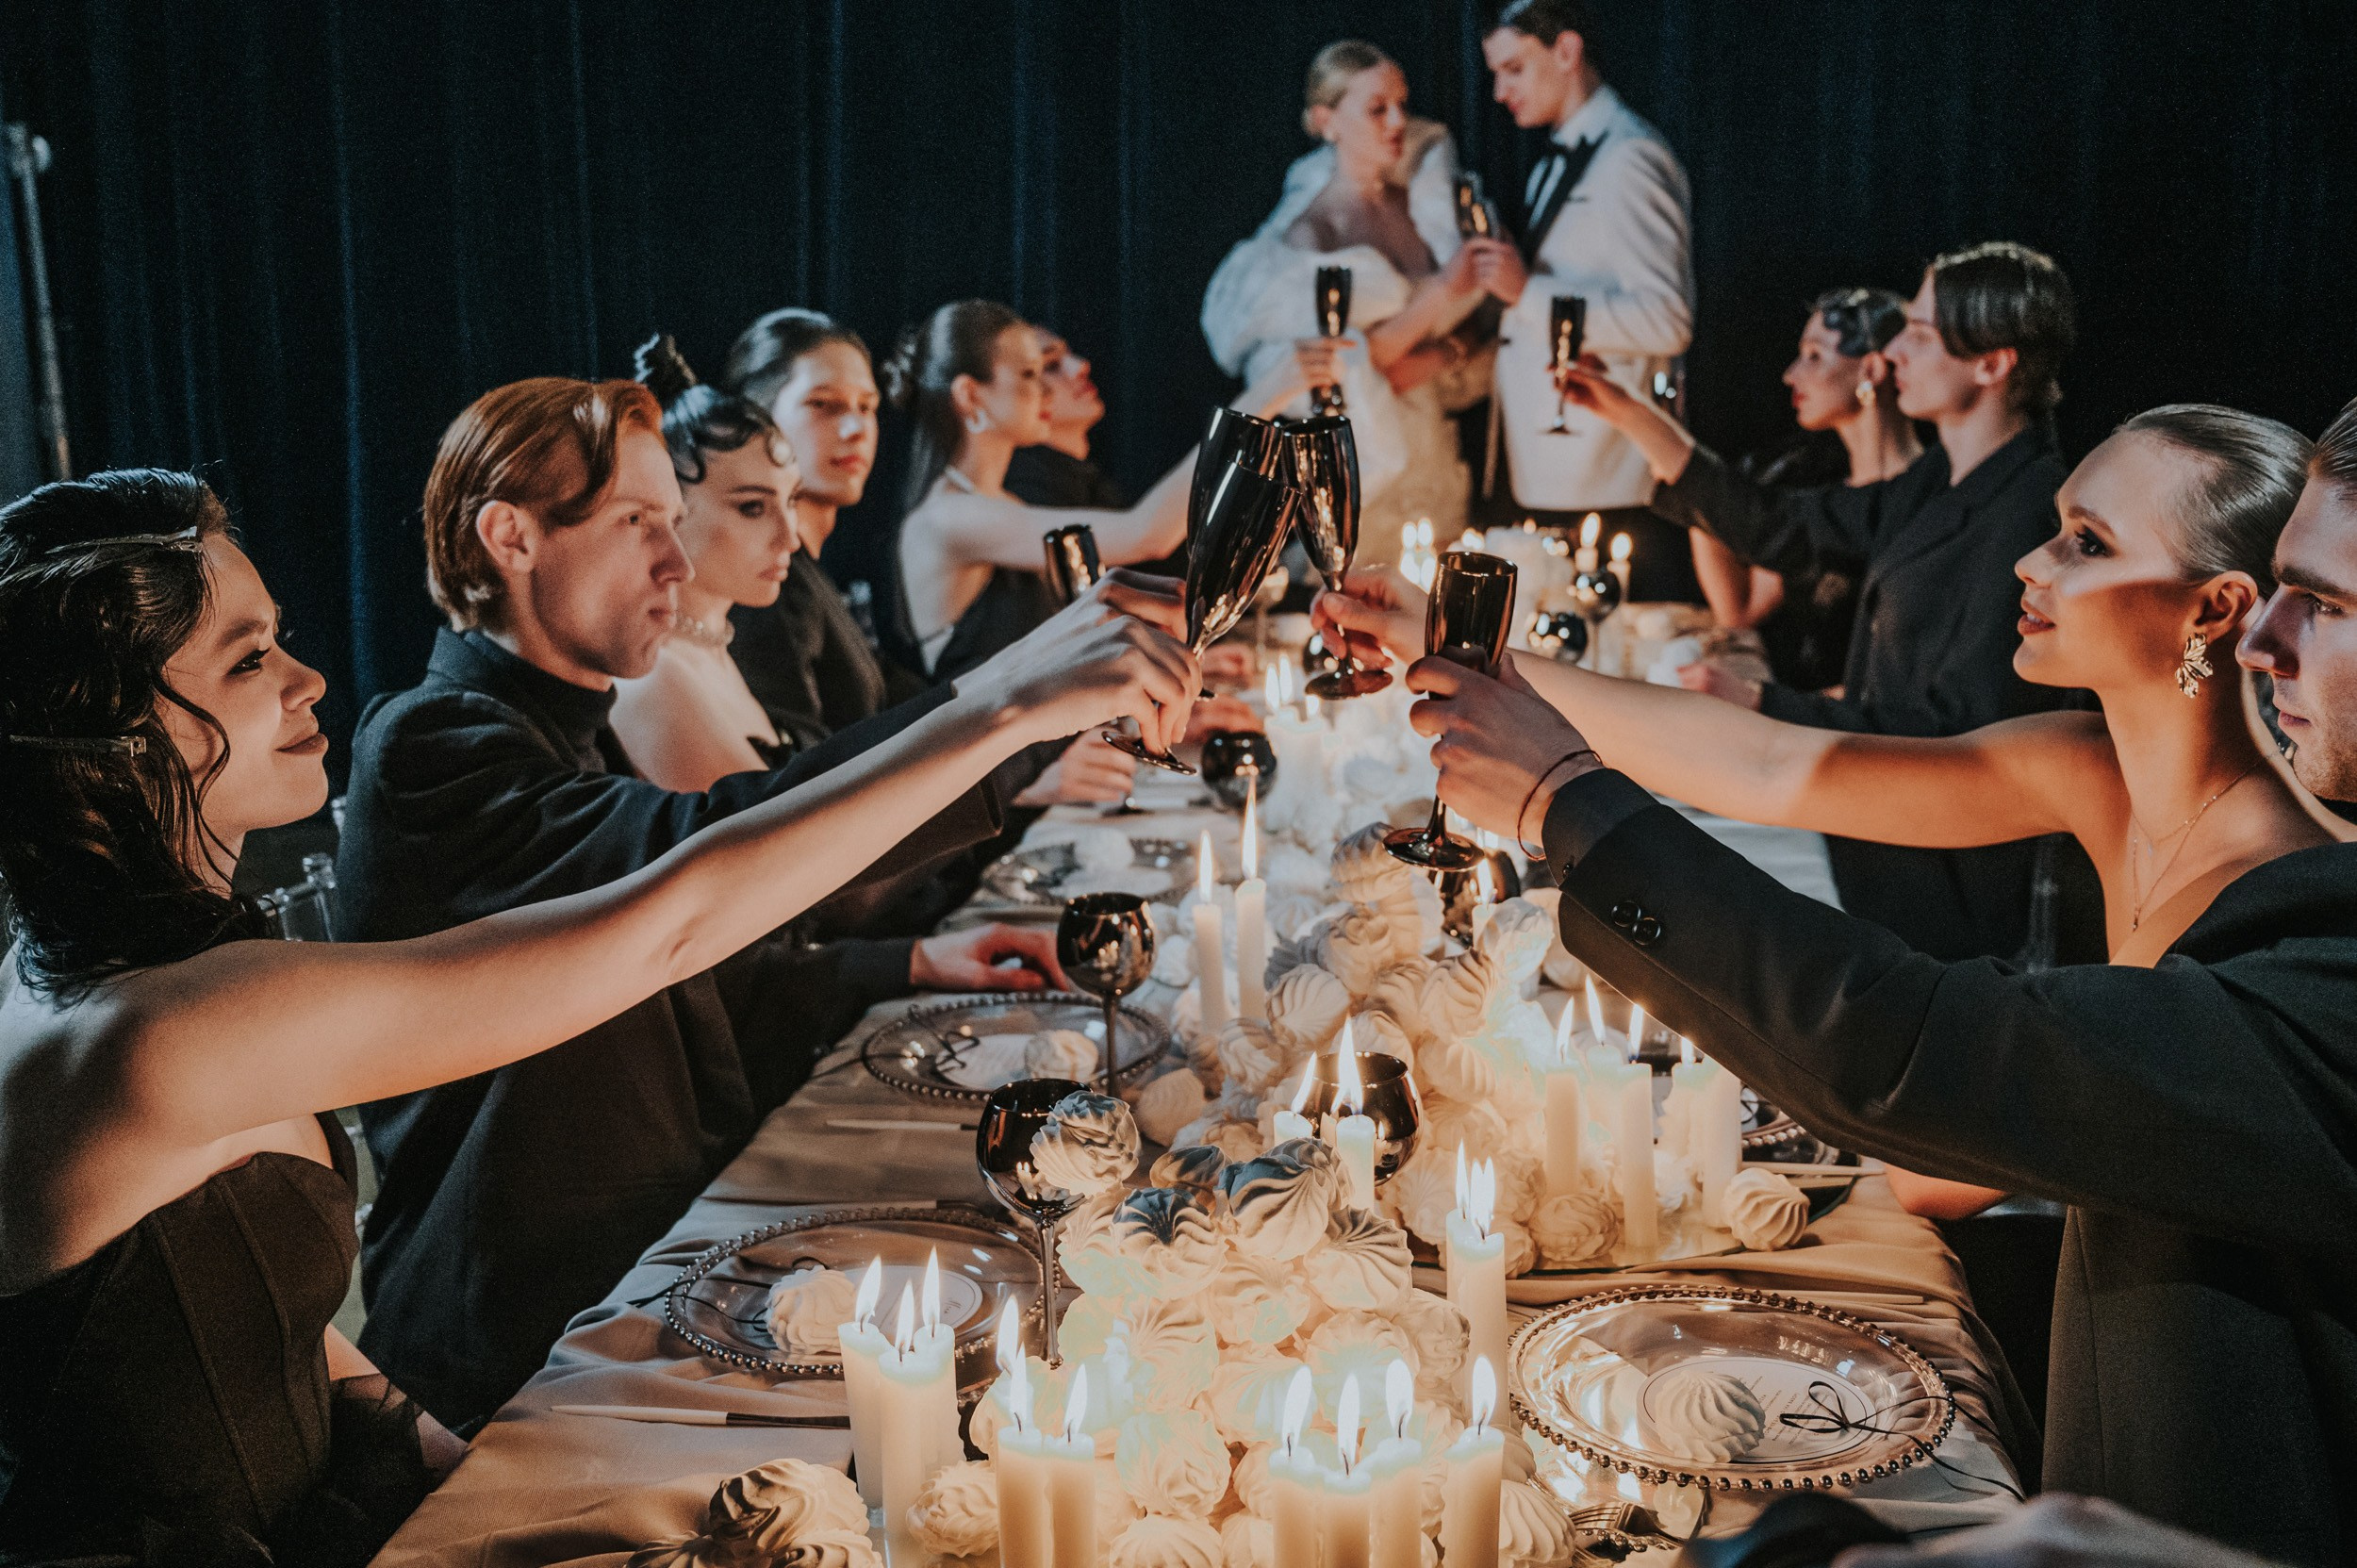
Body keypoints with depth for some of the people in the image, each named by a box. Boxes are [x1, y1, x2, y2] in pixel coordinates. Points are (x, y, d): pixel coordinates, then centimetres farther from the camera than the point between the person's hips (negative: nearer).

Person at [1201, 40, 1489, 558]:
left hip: (1434, 472, 5)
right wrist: (1439, 294, -20)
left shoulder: (1422, 205, 6)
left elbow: (1473, 355, 5)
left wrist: (1434, 358, -15)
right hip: (1357, 478, -4)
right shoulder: (1305, 233, -8)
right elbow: (1327, 379, -18)